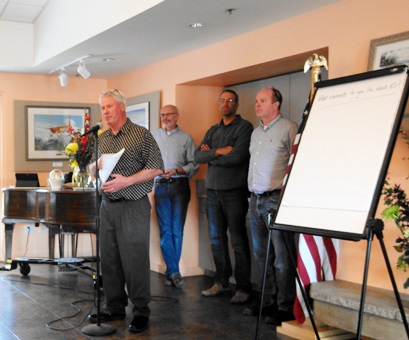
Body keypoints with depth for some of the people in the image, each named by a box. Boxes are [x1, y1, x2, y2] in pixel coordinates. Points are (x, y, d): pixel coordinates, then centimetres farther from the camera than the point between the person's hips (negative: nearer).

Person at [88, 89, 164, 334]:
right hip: (107, 206, 6)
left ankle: (141, 312, 9)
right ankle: (115, 308, 23)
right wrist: (96, 165, -2)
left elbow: (156, 168, -9)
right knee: (109, 259, 10)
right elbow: (91, 168, 23)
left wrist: (126, 181, -17)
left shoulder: (141, 135, -4)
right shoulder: (101, 139, 14)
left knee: (135, 260, -3)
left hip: (133, 206, -6)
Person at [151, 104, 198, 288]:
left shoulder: (186, 138, 8)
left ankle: (171, 272, 8)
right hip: (161, 186, 1)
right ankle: (174, 272, -1)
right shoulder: (153, 135, 13)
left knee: (177, 230, -1)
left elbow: (194, 164, 4)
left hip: (179, 185, -1)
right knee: (165, 230, -3)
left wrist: (176, 171, -8)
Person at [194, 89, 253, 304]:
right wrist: (219, 151, -11)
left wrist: (210, 155, -3)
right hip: (213, 192, 6)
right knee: (216, 240, 10)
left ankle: (243, 288, 4)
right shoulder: (212, 131, 17)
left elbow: (237, 156, -15)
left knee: (238, 242, -3)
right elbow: (197, 156, 6)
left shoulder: (244, 127, -2)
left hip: (234, 192, -6)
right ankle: (221, 283, 20)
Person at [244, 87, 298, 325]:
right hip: (256, 199, 8)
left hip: (277, 199, -8)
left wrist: (287, 189, -14)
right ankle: (269, 301, 23)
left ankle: (286, 307, 3)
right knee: (262, 254, 13)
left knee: (282, 256, -5)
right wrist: (253, 194, 17)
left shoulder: (289, 129, -5)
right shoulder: (256, 132, 19)